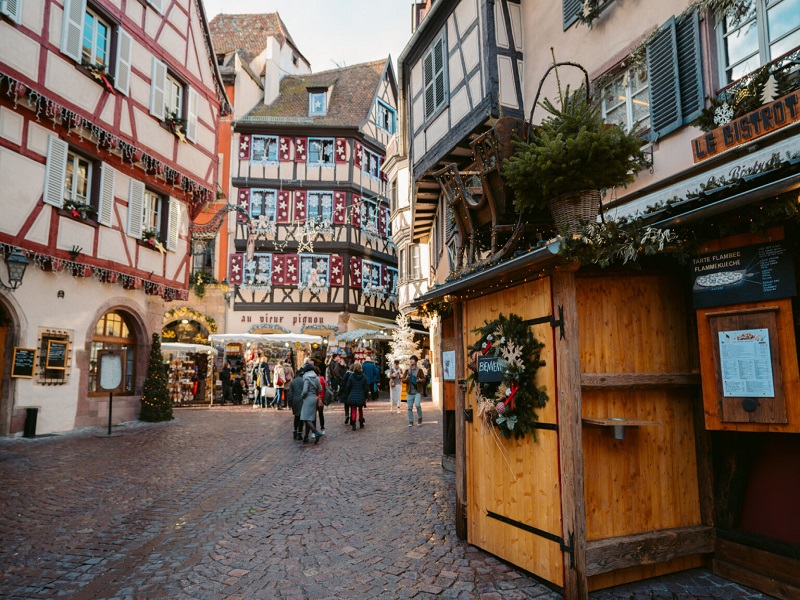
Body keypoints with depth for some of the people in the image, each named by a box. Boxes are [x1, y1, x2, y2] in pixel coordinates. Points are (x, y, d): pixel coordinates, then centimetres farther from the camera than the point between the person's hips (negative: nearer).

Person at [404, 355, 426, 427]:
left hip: (417, 391, -3)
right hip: (409, 392, 3)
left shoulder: (419, 370, 2)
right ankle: (410, 421, 16)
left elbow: (424, 379, 4)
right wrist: (406, 379, -12)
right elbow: (403, 379, 10)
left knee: (417, 405, -17)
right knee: (410, 407, 3)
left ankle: (419, 419, 5)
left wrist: (420, 380, -19)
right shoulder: (407, 370, 10)